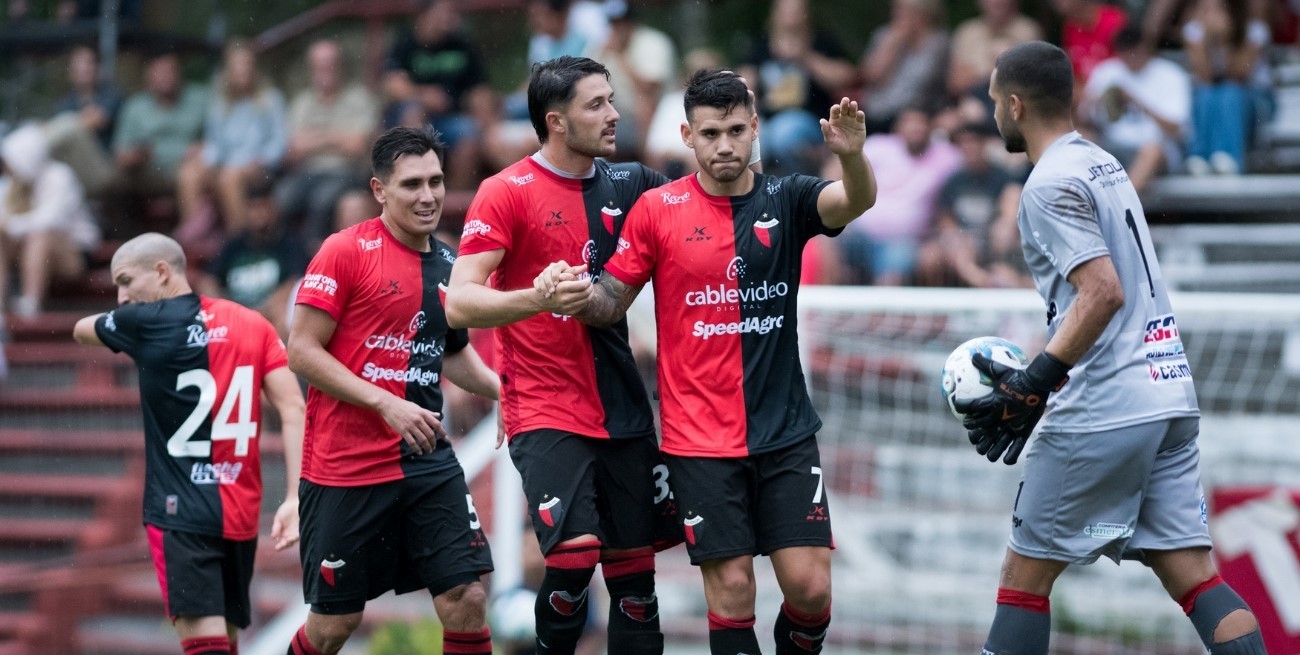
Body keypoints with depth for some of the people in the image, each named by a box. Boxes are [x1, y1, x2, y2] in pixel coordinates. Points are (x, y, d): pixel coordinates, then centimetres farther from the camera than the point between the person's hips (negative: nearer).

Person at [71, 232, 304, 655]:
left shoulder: (146, 322, -2)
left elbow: (82, 331, 19)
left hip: (183, 513, -6)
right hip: (243, 513, 6)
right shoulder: (254, 325, 10)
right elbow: (293, 409, 1)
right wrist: (294, 498, -3)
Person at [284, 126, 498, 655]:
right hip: (345, 467, -5)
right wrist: (385, 402, -19)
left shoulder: (448, 266, 10)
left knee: (466, 599, -7)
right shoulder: (346, 251, -9)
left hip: (428, 463, 5)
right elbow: (302, 351, -12)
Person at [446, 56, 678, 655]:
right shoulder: (507, 192, -8)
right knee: (574, 554, -22)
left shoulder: (626, 184, 8)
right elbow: (459, 302, -14)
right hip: (545, 414, -5)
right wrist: (537, 299, -31)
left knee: (634, 572, 4)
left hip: (623, 415, 5)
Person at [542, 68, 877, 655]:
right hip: (699, 439, -1)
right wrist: (581, 296, -18)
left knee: (811, 586, -5)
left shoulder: (785, 200, 1)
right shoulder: (658, 209, -1)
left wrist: (852, 155, -39)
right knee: (731, 587, -5)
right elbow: (614, 300, 6)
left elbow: (856, 200, -17)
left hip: (785, 431, 1)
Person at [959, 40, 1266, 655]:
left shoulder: (1051, 184, -9)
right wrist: (1036, 386, 23)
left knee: (1026, 571, 3)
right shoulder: (1103, 163, 18)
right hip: (1170, 396, 8)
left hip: (1103, 413, -8)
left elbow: (1103, 293, -20)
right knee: (1191, 571, 2)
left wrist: (1032, 385, -18)